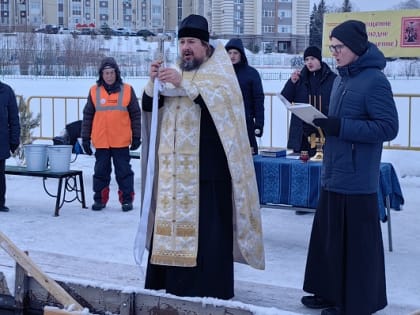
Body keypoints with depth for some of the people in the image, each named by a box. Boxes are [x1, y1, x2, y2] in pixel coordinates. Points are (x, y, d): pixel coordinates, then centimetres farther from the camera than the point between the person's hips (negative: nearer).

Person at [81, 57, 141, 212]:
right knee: (101, 171, 9)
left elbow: (135, 115, 5)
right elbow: (87, 116, 7)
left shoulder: (127, 90, 1)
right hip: (101, 142, 1)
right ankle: (100, 199, 19)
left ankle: (127, 199, 12)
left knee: (124, 171, 4)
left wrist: (136, 136, 2)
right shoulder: (94, 91, 3)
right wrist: (85, 138, 5)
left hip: (121, 141, -1)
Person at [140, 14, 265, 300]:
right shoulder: (176, 72, 17)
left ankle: (209, 288, -2)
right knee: (172, 221, 5)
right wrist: (153, 80, -6)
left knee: (206, 227, -8)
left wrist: (183, 84, -22)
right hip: (174, 167, 5)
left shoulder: (219, 70, 2)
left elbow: (221, 101, -17)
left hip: (207, 166, -5)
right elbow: (148, 107, 12)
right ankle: (171, 282, 14)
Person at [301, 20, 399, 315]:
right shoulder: (342, 79, 13)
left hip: (356, 179, -8)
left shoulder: (375, 80, -13)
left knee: (356, 243, 0)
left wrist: (340, 127, -21)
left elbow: (388, 127, -17)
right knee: (329, 237, 14)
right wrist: (325, 124, 3)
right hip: (333, 175, 9)